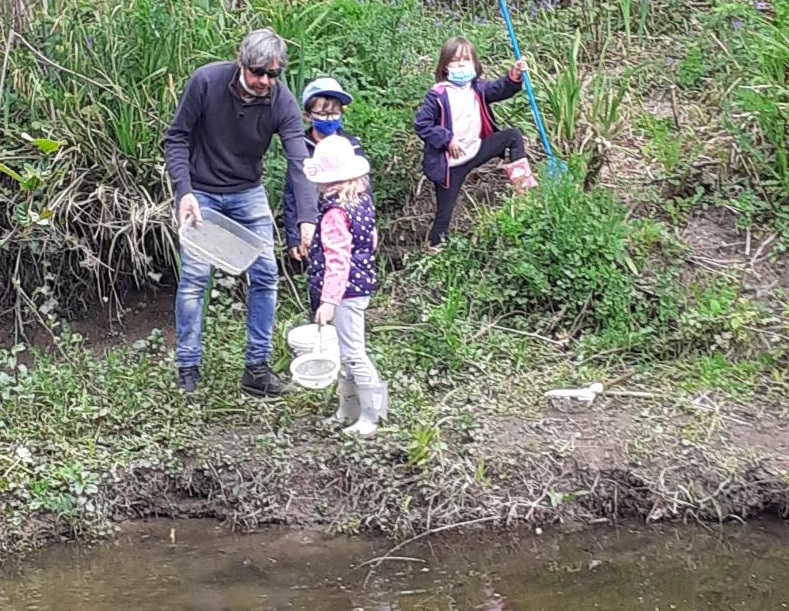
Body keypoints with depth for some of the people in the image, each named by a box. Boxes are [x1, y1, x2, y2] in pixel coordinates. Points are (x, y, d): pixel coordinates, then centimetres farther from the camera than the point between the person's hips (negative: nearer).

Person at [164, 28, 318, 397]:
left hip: (248, 193, 3)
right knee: (195, 276, -6)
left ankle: (257, 369, 9)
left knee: (265, 276, -1)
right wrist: (184, 192, -24)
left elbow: (299, 162, -26)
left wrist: (307, 220, -39)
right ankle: (188, 369, 7)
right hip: (200, 192, -2)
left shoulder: (282, 102, -18)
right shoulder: (206, 82, -21)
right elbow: (177, 138, -12)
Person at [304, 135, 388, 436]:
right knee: (351, 352, 18)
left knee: (352, 353, -4)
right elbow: (372, 239, 18)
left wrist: (328, 301, -30)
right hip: (362, 284, 10)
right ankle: (349, 408, 28)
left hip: (345, 291, -10)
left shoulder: (335, 214, -21)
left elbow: (338, 262, -27)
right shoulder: (363, 201, 5)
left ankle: (369, 416, 0)